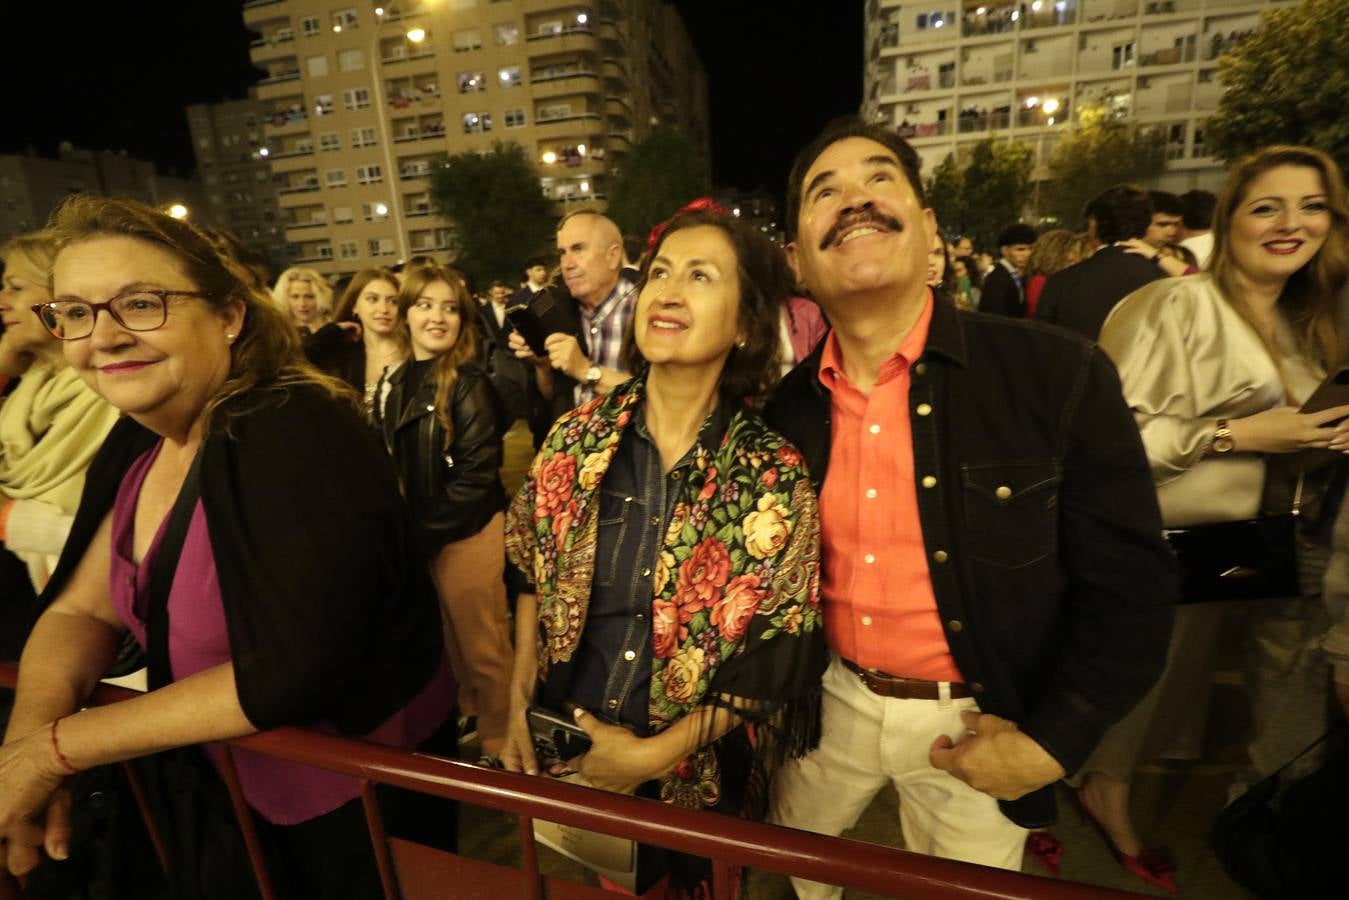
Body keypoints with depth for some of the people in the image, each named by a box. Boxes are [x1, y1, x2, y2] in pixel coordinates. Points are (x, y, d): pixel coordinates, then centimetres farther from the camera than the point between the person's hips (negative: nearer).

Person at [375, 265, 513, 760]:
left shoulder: (469, 384, -14)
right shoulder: (393, 384, 6)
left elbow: (475, 473, -18)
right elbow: (388, 463, 12)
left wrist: (428, 531, -17)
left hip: (467, 533, -7)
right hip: (417, 534, 7)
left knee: (483, 646, 8)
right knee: (452, 640, 24)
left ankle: (498, 743, 29)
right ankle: (468, 718, 46)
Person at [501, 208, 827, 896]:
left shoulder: (774, 477, -19)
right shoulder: (577, 436, -11)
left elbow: (774, 659, -14)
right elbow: (531, 571, 0)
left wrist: (655, 754, -15)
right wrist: (519, 701, -5)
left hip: (699, 770, -2)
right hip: (562, 746, 3)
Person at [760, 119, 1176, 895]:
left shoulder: (1059, 374, -18)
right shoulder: (788, 403, -8)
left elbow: (1131, 583, -12)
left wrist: (1053, 742, -12)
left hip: (973, 722, -2)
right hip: (829, 701, 3)